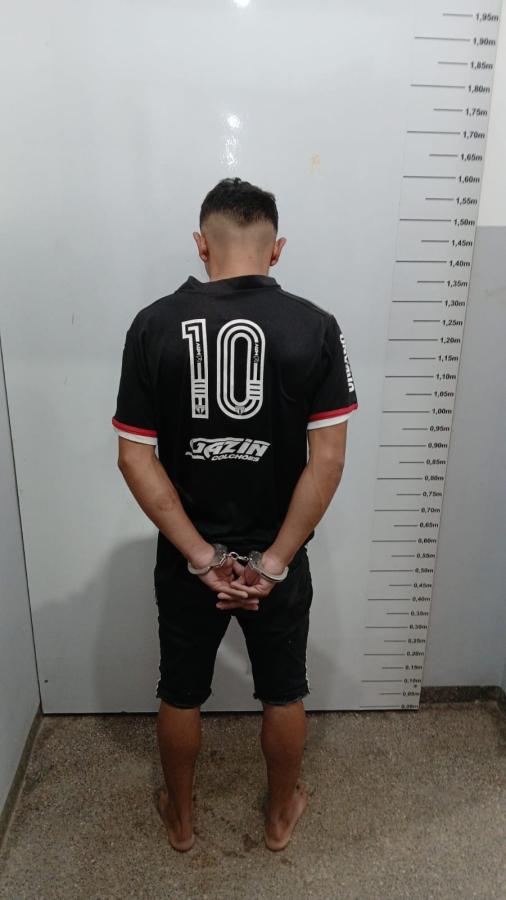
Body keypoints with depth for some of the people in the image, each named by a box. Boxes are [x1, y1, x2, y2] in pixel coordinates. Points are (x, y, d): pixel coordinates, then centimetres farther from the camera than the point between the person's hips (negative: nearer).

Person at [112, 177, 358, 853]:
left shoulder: (154, 325, -10)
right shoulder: (315, 328, -11)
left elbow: (136, 458, -12)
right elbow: (327, 459, -15)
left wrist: (203, 558, -9)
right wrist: (274, 561, -9)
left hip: (186, 561, 1)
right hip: (278, 557, 0)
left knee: (181, 695, 23)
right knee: (284, 693, 23)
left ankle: (180, 817, 46)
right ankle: (281, 813, 46)